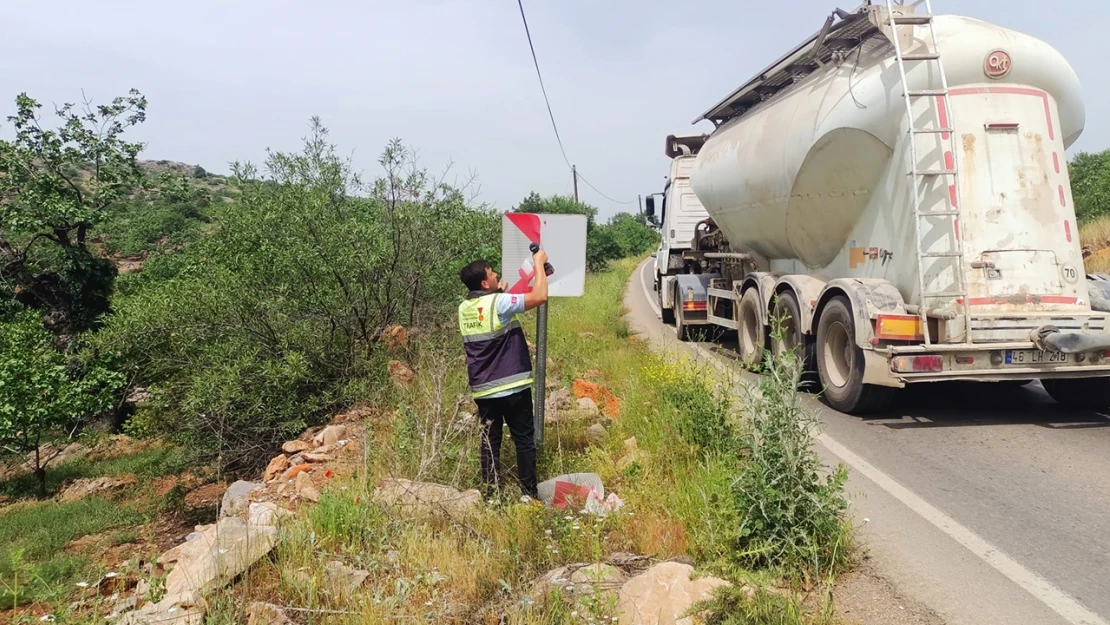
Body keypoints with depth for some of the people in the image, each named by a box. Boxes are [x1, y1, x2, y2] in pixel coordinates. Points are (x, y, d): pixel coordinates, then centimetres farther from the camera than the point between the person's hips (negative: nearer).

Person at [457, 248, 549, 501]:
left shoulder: (464, 309, 5)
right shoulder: (499, 303, -16)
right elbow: (540, 297, -21)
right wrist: (539, 263, -10)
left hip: (482, 390, 6)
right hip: (513, 387, -5)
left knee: (489, 443, 10)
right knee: (524, 440, 7)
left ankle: (493, 495, 13)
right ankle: (529, 494, 12)